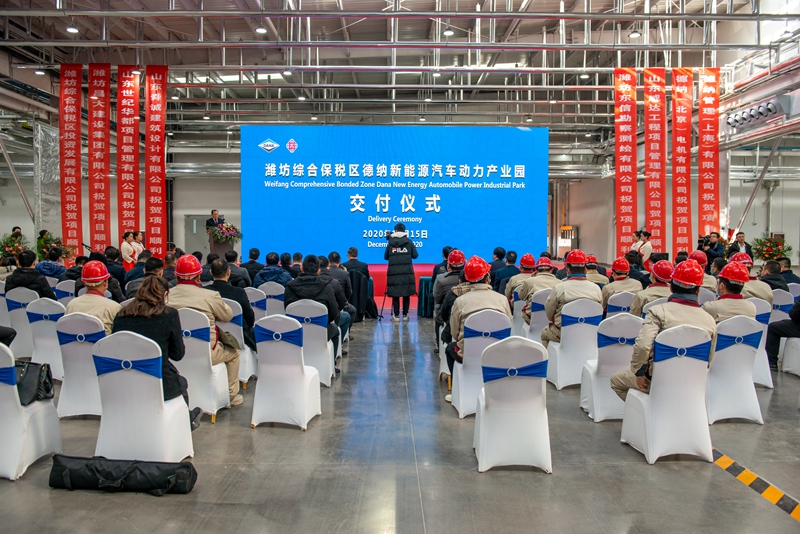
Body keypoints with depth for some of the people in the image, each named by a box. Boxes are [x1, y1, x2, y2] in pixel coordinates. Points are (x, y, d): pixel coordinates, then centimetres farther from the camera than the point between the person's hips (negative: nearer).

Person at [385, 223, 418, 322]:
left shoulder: (390, 242, 3)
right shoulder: (409, 242, 3)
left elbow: (385, 257, 10)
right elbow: (415, 255, 4)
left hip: (394, 272, 0)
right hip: (407, 272, 0)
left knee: (395, 295, 4)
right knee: (406, 295, 7)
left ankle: (396, 316, 4)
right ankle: (405, 315, 10)